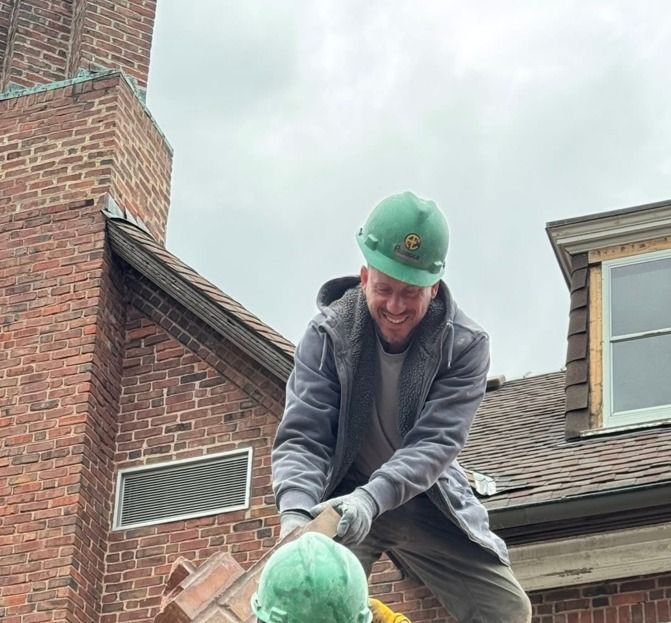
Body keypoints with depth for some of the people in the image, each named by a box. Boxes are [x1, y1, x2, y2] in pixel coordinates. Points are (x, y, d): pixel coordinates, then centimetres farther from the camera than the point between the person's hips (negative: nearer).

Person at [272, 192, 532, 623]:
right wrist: (296, 515, -42)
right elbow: (303, 438, -22)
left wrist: (369, 498, -43)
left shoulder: (465, 345, -16)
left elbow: (435, 442, -26)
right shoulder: (327, 336, -16)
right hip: (342, 502, -1)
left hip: (428, 502, 1)